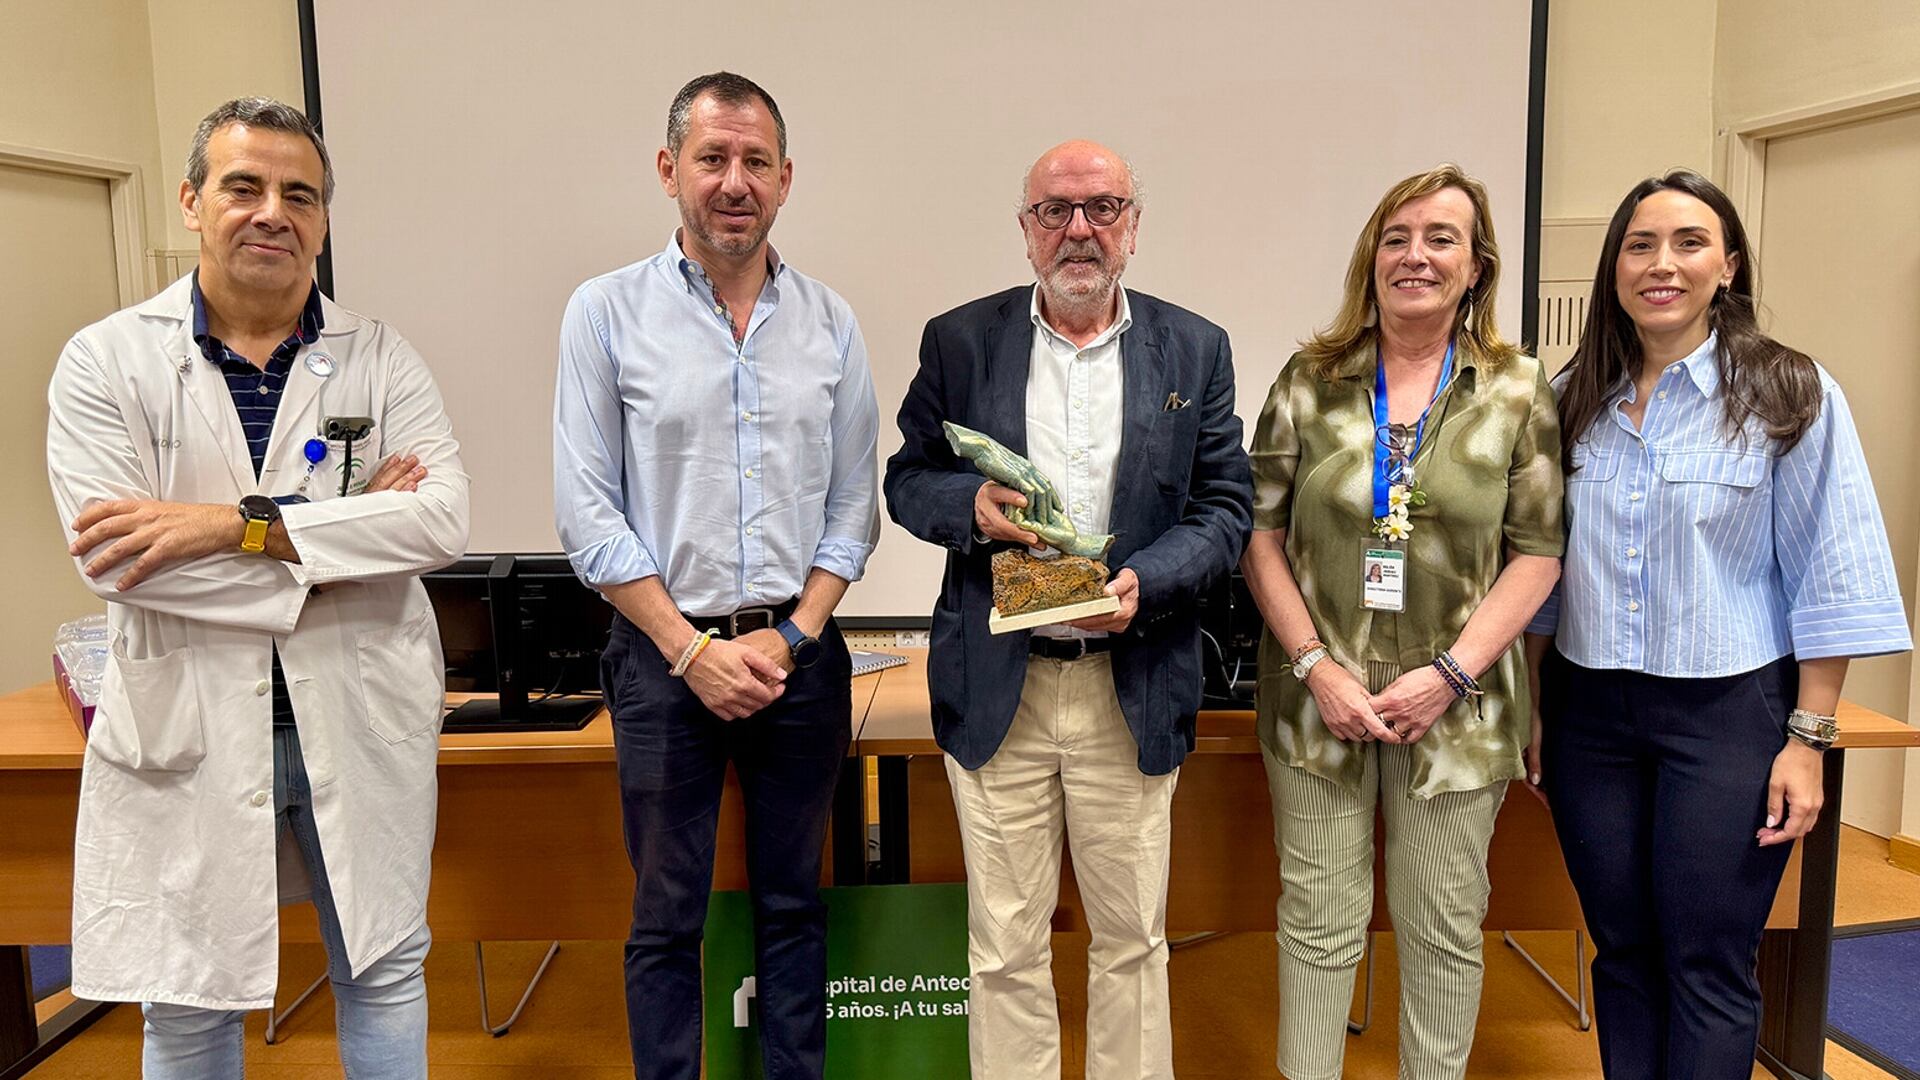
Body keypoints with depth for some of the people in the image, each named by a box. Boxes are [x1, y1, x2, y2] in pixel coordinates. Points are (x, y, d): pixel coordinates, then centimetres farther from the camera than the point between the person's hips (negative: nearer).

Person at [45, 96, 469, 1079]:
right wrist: (343, 532, -16)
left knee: (385, 976, 15)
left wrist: (242, 523, -21)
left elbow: (444, 518, -14)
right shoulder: (106, 360, -2)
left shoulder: (380, 360, 0)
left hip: (362, 723, 1)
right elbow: (109, 554, -15)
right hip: (189, 731, 0)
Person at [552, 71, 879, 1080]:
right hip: (664, 656, -2)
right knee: (666, 919, 10)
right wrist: (693, 650, -10)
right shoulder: (606, 311, -3)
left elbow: (853, 502, 4)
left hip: (800, 654, 2)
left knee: (793, 904, 15)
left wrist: (791, 636, -6)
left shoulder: (829, 322, 4)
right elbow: (588, 511, -6)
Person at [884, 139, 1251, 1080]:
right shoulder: (959, 341, 3)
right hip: (997, 687, 0)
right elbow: (906, 480, 8)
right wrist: (970, 506, -14)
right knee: (1004, 943, 9)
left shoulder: (1195, 349, 5)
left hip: (1134, 689, 1)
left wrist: (1145, 584, -14)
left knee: (1131, 937, 13)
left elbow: (1224, 507, 3)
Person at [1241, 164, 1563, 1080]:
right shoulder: (1311, 382, 2)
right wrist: (1315, 666, -10)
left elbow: (1538, 552, 0)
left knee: (1444, 931, 11)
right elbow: (1260, 533, 0)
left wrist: (1451, 672, -11)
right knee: (1318, 923, 10)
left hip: (1455, 707, 0)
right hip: (1320, 697, 0)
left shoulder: (1518, 392, 2)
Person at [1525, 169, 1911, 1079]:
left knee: (1706, 968, 4)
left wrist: (1808, 738, -9)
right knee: (1621, 951, 14)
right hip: (1588, 710, 4)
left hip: (1726, 714, -3)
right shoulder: (1575, 400, 6)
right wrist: (1534, 708, 9)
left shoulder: (1789, 396, -5)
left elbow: (1832, 583, -6)